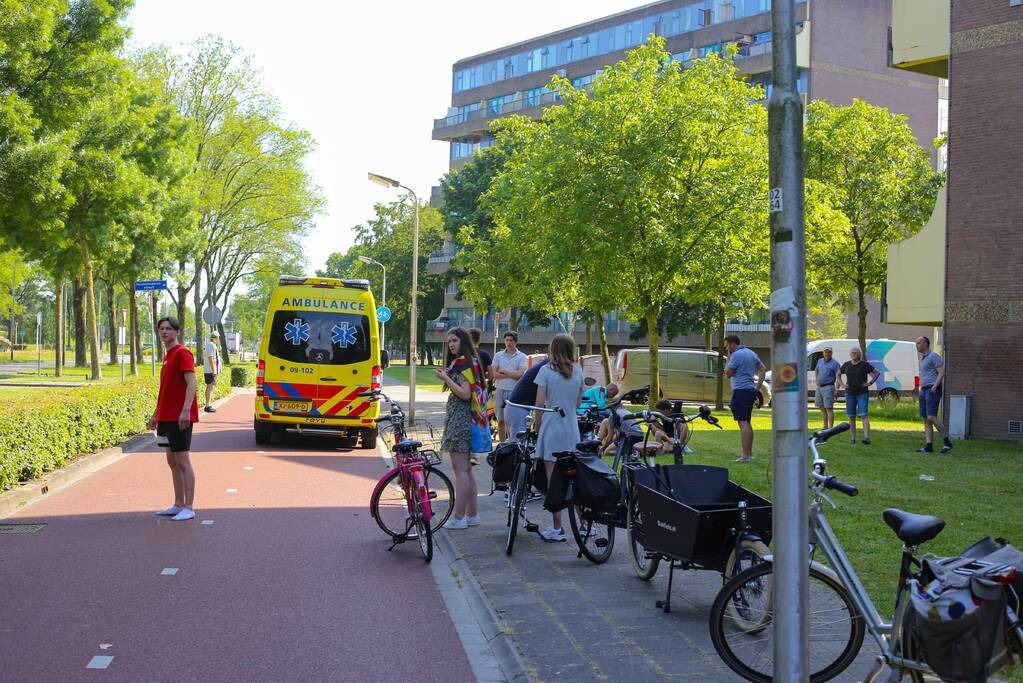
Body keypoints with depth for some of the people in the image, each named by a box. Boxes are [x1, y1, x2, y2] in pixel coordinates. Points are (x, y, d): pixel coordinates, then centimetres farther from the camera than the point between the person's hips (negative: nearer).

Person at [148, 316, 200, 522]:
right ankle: (178, 505, 20)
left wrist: (185, 410, -28)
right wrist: (156, 414, 23)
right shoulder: (167, 356, 17)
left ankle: (188, 508, -3)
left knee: (183, 462, -7)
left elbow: (191, 383, -19)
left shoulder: (182, 353, -10)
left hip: (179, 418, -9)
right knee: (172, 461, 13)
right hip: (166, 417, 9)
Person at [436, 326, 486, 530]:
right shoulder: (460, 362, 18)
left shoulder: (464, 363, -12)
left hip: (460, 419, -11)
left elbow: (465, 394, -20)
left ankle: (458, 518, -5)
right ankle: (472, 514, 19)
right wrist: (446, 376, 8)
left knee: (460, 469, -8)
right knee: (466, 469, 13)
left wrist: (446, 378, -16)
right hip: (460, 418, 11)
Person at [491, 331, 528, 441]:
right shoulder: (498, 355, 10)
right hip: (500, 391, 3)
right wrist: (511, 375, -8)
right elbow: (494, 374, -1)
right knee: (501, 420, 8)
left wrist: (503, 371, -3)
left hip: (515, 392, -3)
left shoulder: (522, 357, 2)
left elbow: (519, 374, -11)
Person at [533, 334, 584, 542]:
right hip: (572, 430, 4)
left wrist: (538, 428, 4)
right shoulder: (577, 372, 5)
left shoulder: (546, 370, -5)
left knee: (553, 478, 0)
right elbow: (577, 404, 8)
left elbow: (539, 404, -7)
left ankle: (556, 529, 1)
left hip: (551, 429, -3)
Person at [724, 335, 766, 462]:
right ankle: (749, 453, 21)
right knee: (747, 423, 16)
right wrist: (758, 387, 15)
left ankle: (746, 455, -16)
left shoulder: (737, 355, -12)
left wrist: (728, 357, 1)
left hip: (741, 390, -10)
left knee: (743, 423, -12)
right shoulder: (751, 353, 17)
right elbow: (763, 369, 18)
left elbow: (728, 374, -9)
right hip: (750, 390, 10)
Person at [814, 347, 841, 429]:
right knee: (822, 408, 13)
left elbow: (838, 376, -14)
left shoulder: (835, 363, -8)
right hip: (819, 387, 7)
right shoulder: (820, 361, 11)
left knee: (829, 408, -11)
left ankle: (831, 428, -11)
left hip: (828, 387, -7)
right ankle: (825, 426, 25)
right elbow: (816, 370, 30)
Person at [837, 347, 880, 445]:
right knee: (851, 416, 4)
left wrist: (869, 383, -8)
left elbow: (877, 373, 0)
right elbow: (838, 374, 19)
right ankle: (853, 438, 13)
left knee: (863, 415, -14)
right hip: (850, 394, 4)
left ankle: (867, 437, -22)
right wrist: (841, 384, 5)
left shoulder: (864, 364, -5)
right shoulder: (846, 365, 5)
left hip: (862, 393, -4)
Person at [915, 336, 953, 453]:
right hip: (924, 391, 9)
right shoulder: (923, 359, 21)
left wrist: (934, 387, -23)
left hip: (933, 391, -9)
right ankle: (928, 446, 0)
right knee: (926, 419, 2)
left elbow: (942, 373, -15)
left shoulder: (934, 356, -7)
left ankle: (947, 442, -8)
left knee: (931, 418, -18)